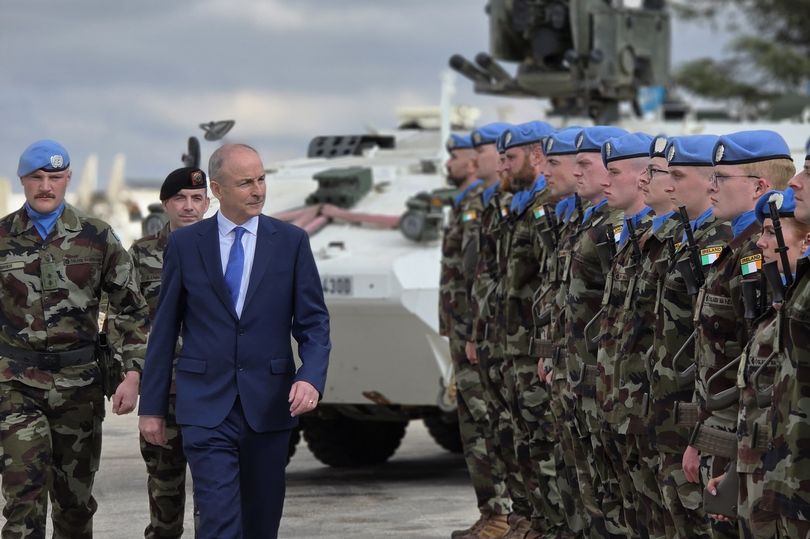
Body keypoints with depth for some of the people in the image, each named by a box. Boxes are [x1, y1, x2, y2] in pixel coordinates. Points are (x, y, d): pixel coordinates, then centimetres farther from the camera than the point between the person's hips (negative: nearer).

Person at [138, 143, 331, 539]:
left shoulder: (291, 242, 3)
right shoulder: (185, 244, 3)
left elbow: (314, 322, 2)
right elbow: (164, 328, 7)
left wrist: (311, 377, -17)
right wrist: (151, 406, 5)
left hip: (269, 405, 2)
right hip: (206, 406, -2)